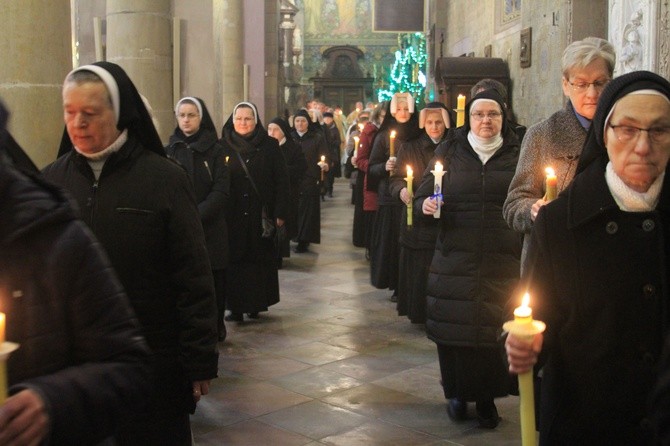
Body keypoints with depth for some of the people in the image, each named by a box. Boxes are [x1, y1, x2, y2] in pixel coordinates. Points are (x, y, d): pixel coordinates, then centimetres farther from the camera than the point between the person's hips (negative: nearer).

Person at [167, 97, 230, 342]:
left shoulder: (214, 150, 2)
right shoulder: (170, 150, 9)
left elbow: (221, 190, -4)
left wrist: (198, 215, -16)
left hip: (210, 227, -1)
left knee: (213, 279, 0)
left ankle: (215, 327, 15)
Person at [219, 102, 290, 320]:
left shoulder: (270, 146, 1)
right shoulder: (223, 147, 2)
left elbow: (282, 180, 0)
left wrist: (280, 213, -6)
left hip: (261, 216, 0)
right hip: (232, 217, 0)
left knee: (260, 261, 6)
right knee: (234, 261, 1)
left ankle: (257, 303, 17)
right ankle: (236, 306, 7)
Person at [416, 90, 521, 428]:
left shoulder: (517, 155, 7)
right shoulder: (449, 153, 6)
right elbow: (422, 197, 9)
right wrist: (425, 206, -13)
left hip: (502, 261, 0)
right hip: (455, 258, 0)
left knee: (493, 330, -1)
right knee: (454, 328, 3)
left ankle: (487, 398, 17)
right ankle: (458, 393, 22)